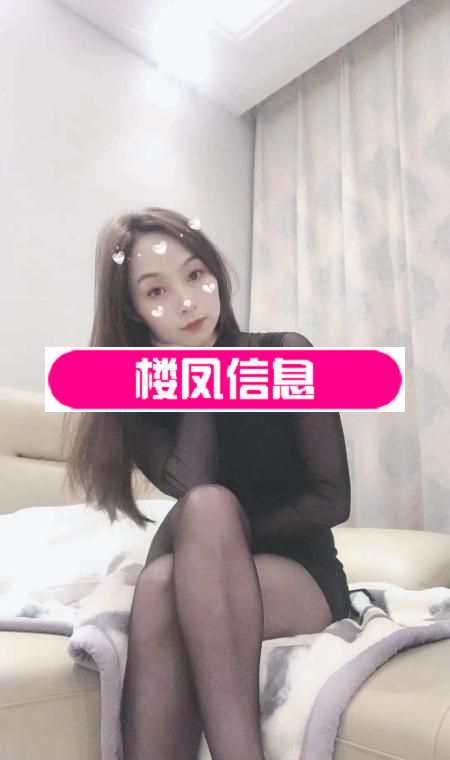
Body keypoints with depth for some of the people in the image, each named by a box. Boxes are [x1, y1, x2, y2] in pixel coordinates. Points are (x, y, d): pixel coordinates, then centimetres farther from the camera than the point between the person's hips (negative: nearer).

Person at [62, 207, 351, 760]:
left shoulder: (286, 356, -6)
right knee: (205, 506, -33)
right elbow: (192, 489, -17)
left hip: (304, 577, -1)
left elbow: (332, 499, -7)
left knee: (160, 588, -31)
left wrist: (215, 534, -17)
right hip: (199, 586, 2)